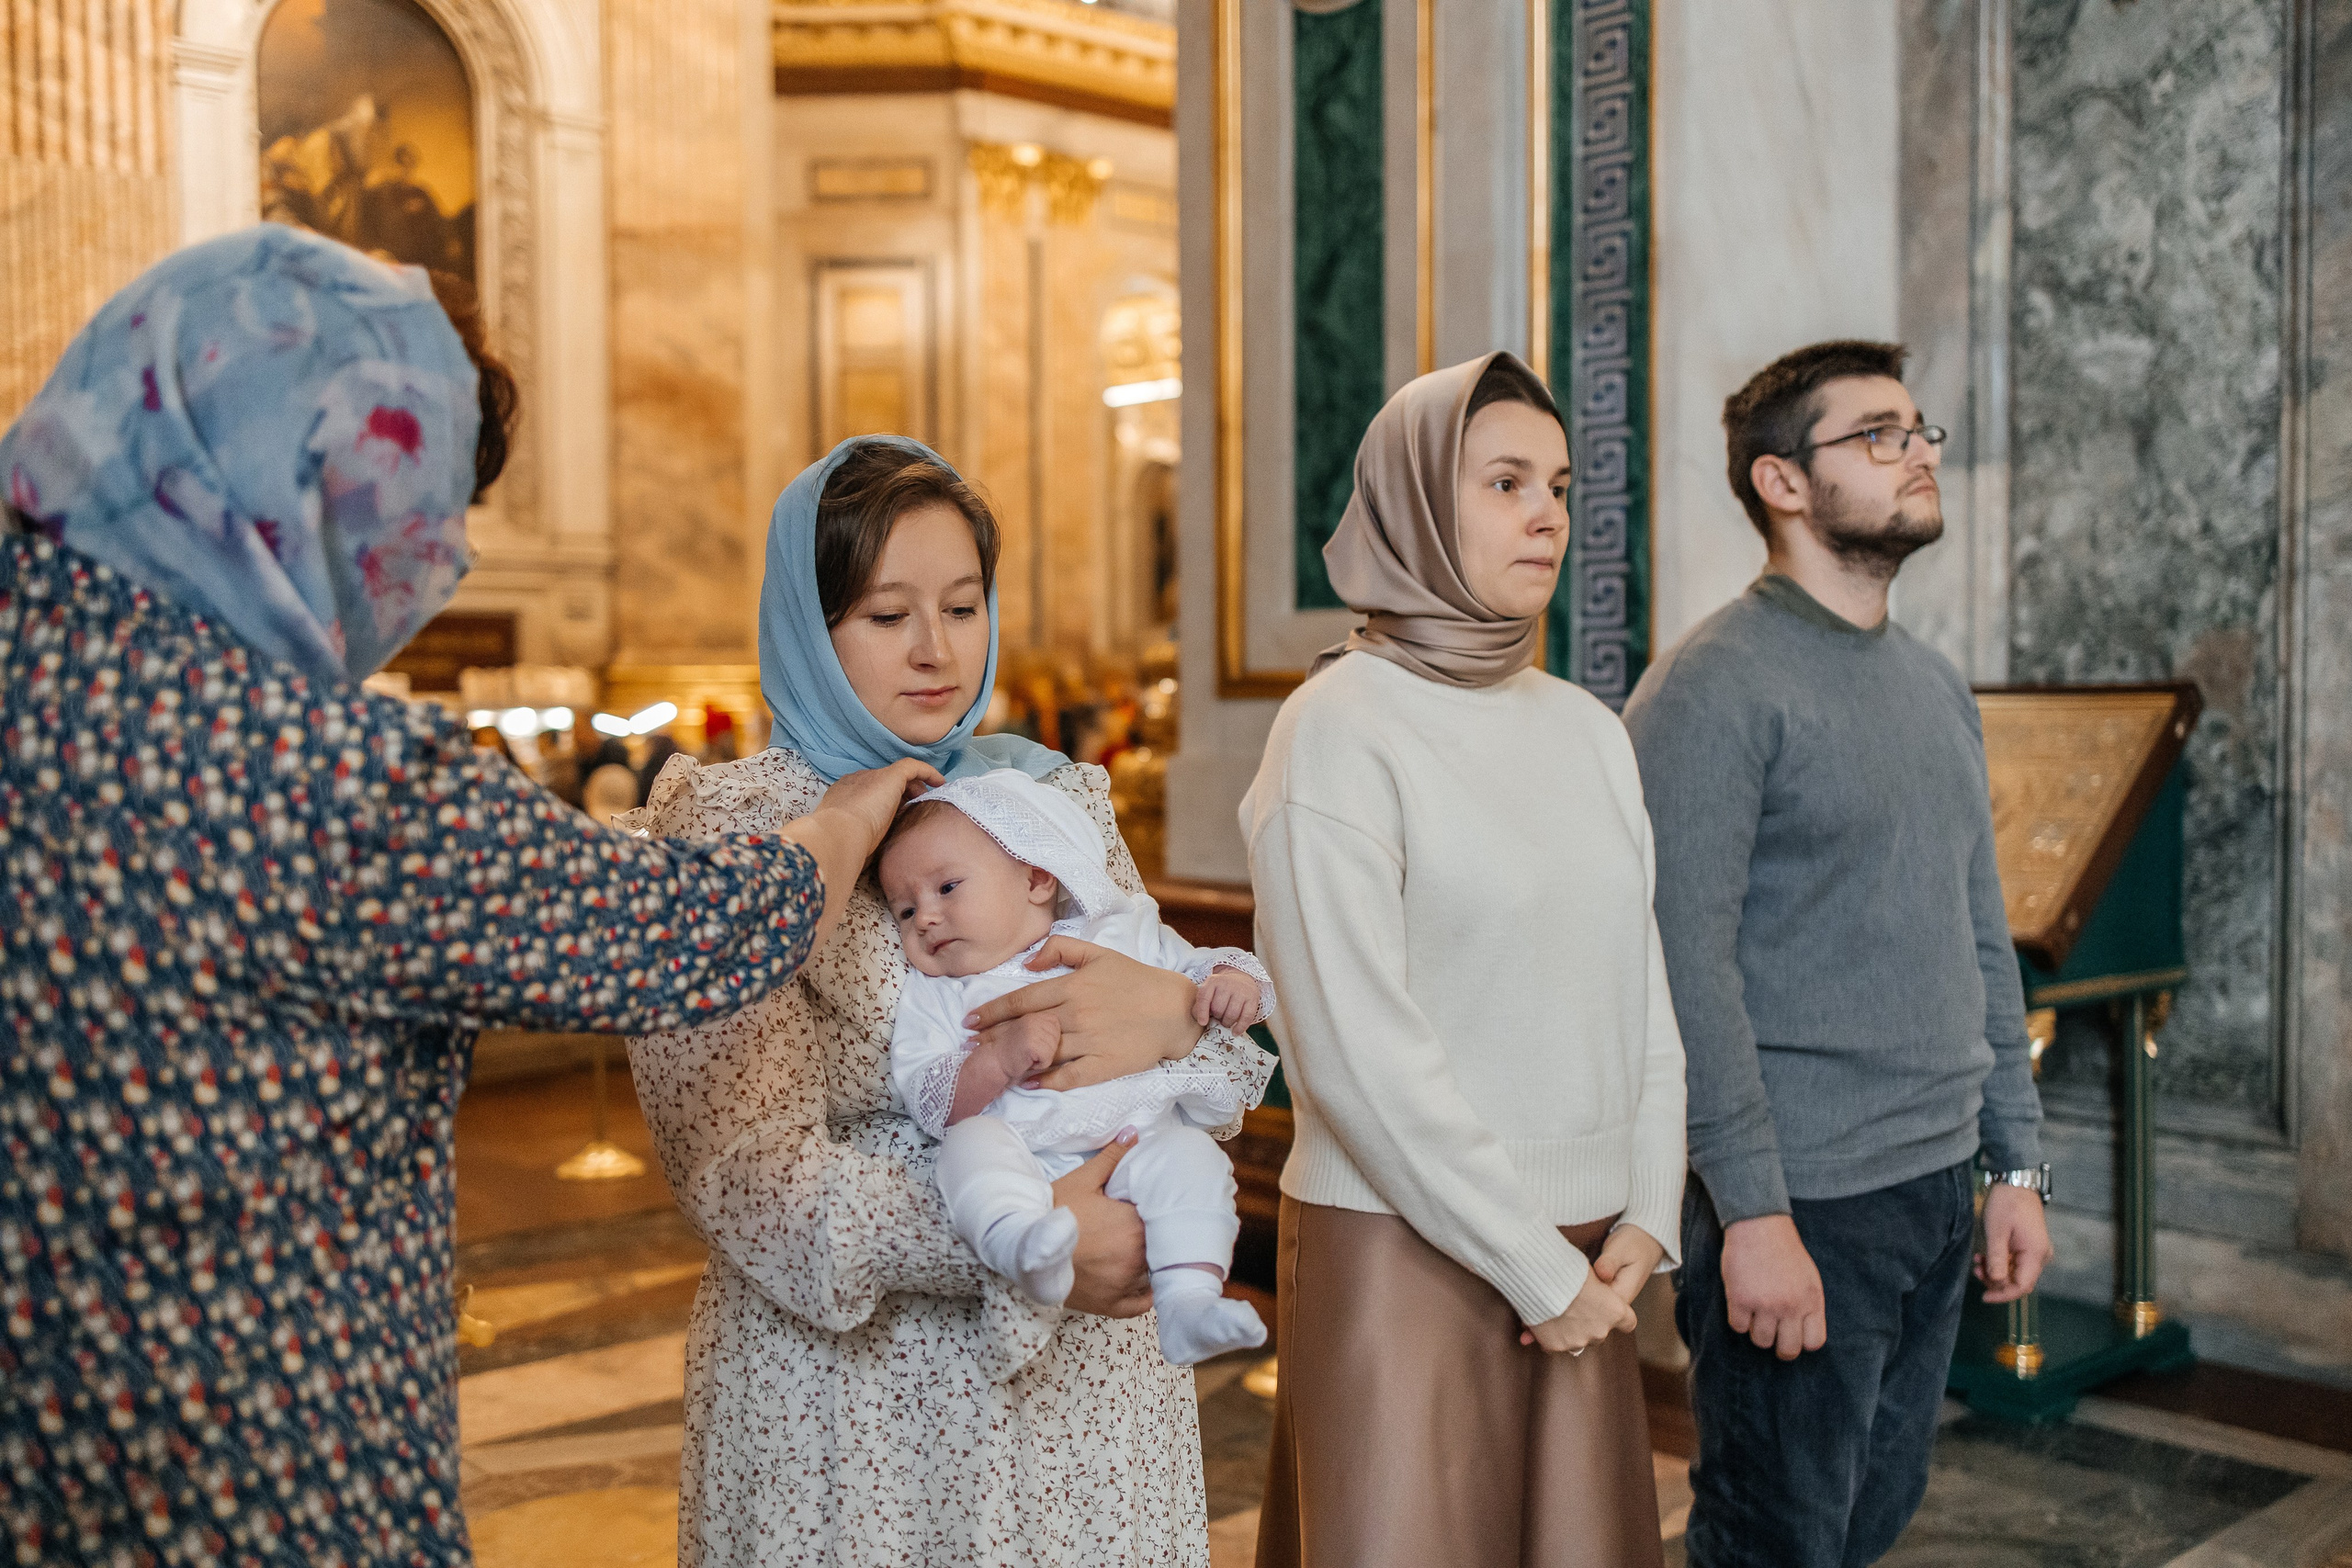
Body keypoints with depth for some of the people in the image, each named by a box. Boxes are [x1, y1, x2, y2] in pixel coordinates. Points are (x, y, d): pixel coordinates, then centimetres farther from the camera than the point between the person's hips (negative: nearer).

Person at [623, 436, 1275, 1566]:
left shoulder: (1059, 798, 8)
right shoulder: (722, 829, -5)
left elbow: (1224, 1081, 7)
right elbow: (743, 1160, -14)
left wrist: (1175, 1015, -16)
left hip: (1086, 1360, 4)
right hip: (850, 1377, -4)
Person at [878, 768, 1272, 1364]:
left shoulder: (1122, 935, 13)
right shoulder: (934, 994, 10)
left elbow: (1200, 967, 17)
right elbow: (928, 1103, -1)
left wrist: (1233, 983, -8)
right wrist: (1000, 1060, -20)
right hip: (1021, 1162, -1)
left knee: (1190, 1157, -26)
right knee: (972, 1143, -29)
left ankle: (1188, 1303, -33)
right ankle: (1022, 1241, -54)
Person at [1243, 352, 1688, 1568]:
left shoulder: (1587, 731, 8)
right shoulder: (1340, 728, -11)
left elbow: (1643, 993, 11)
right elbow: (1357, 1049, -16)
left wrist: (1644, 1219, -1)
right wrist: (1536, 1270, -12)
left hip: (1583, 1260, 6)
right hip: (1402, 1246, -6)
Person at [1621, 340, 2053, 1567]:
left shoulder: (1937, 685, 13)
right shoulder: (1714, 687, -13)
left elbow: (1981, 942, 18)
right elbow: (1687, 966, -18)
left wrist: (2017, 1162, 15)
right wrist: (1752, 1211, -20)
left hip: (1939, 1190, 8)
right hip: (1802, 1202, -8)